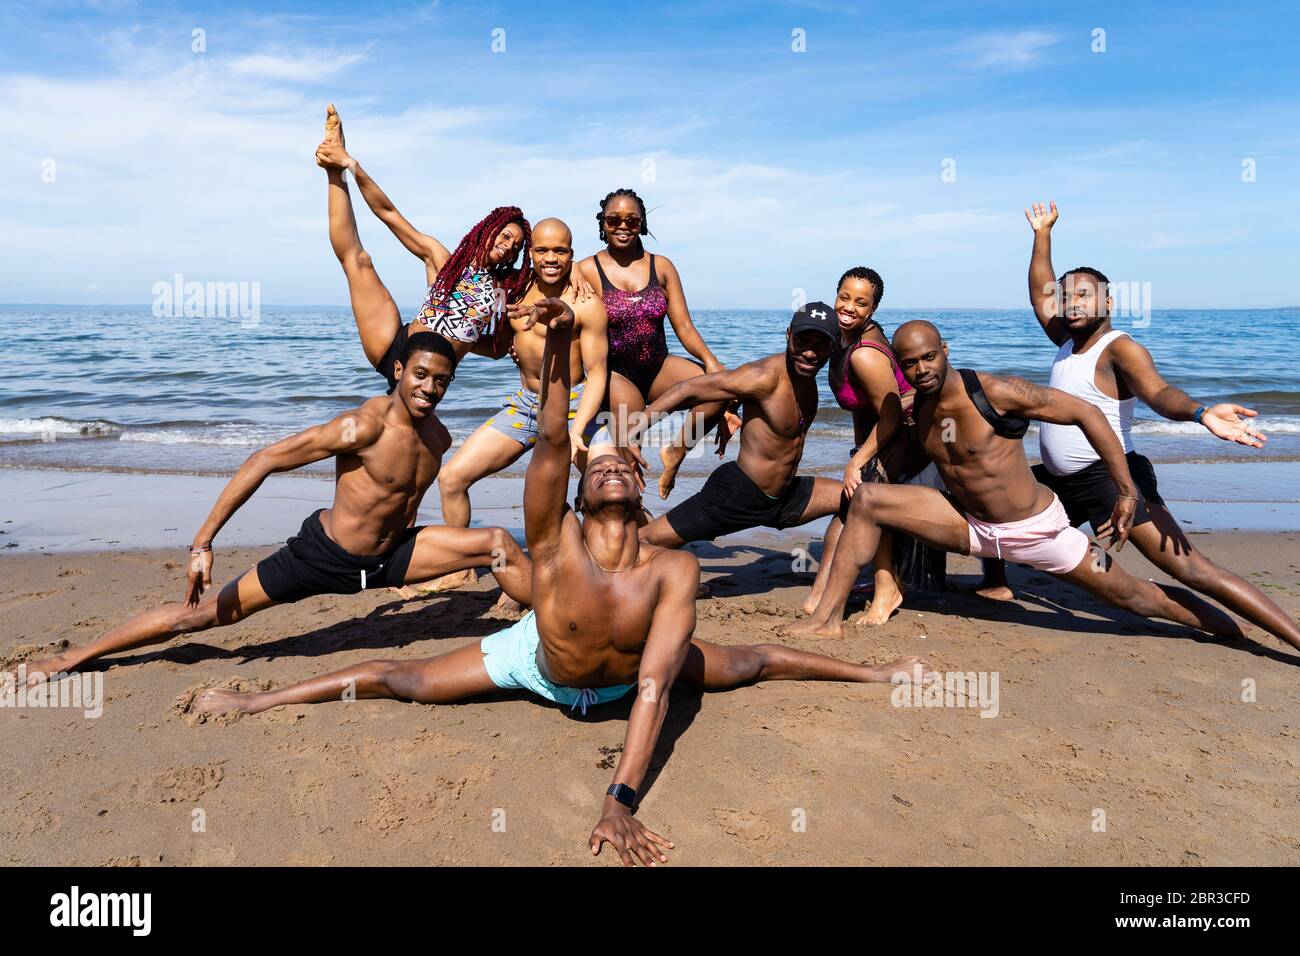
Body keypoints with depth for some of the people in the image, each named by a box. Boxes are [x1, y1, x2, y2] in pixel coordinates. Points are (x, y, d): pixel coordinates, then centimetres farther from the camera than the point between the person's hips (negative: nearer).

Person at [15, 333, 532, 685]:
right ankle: (71, 657, 20)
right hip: (323, 555, -5)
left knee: (499, 545, -5)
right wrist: (203, 542, -26)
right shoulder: (364, 426, -27)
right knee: (200, 615, 0)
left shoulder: (439, 437, -5)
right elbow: (263, 461, -26)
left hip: (390, 556, 5)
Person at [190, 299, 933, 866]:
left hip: (627, 676, 1)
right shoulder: (556, 540, -35)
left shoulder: (675, 570, -35)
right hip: (536, 662, 0)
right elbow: (553, 437, -49)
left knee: (754, 663, 8)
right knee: (400, 680, 2)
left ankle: (873, 672, 36)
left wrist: (622, 801, -47)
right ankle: (253, 702, 22)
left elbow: (654, 687, -40)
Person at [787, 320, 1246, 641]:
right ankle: (829, 617, -8)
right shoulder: (916, 408, -5)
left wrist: (1128, 493, -15)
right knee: (866, 499, -11)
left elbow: (1085, 413, -16)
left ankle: (1232, 629, 31)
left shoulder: (995, 392, -22)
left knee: (1134, 597, 4)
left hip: (1034, 528, -4)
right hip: (968, 525, 4)